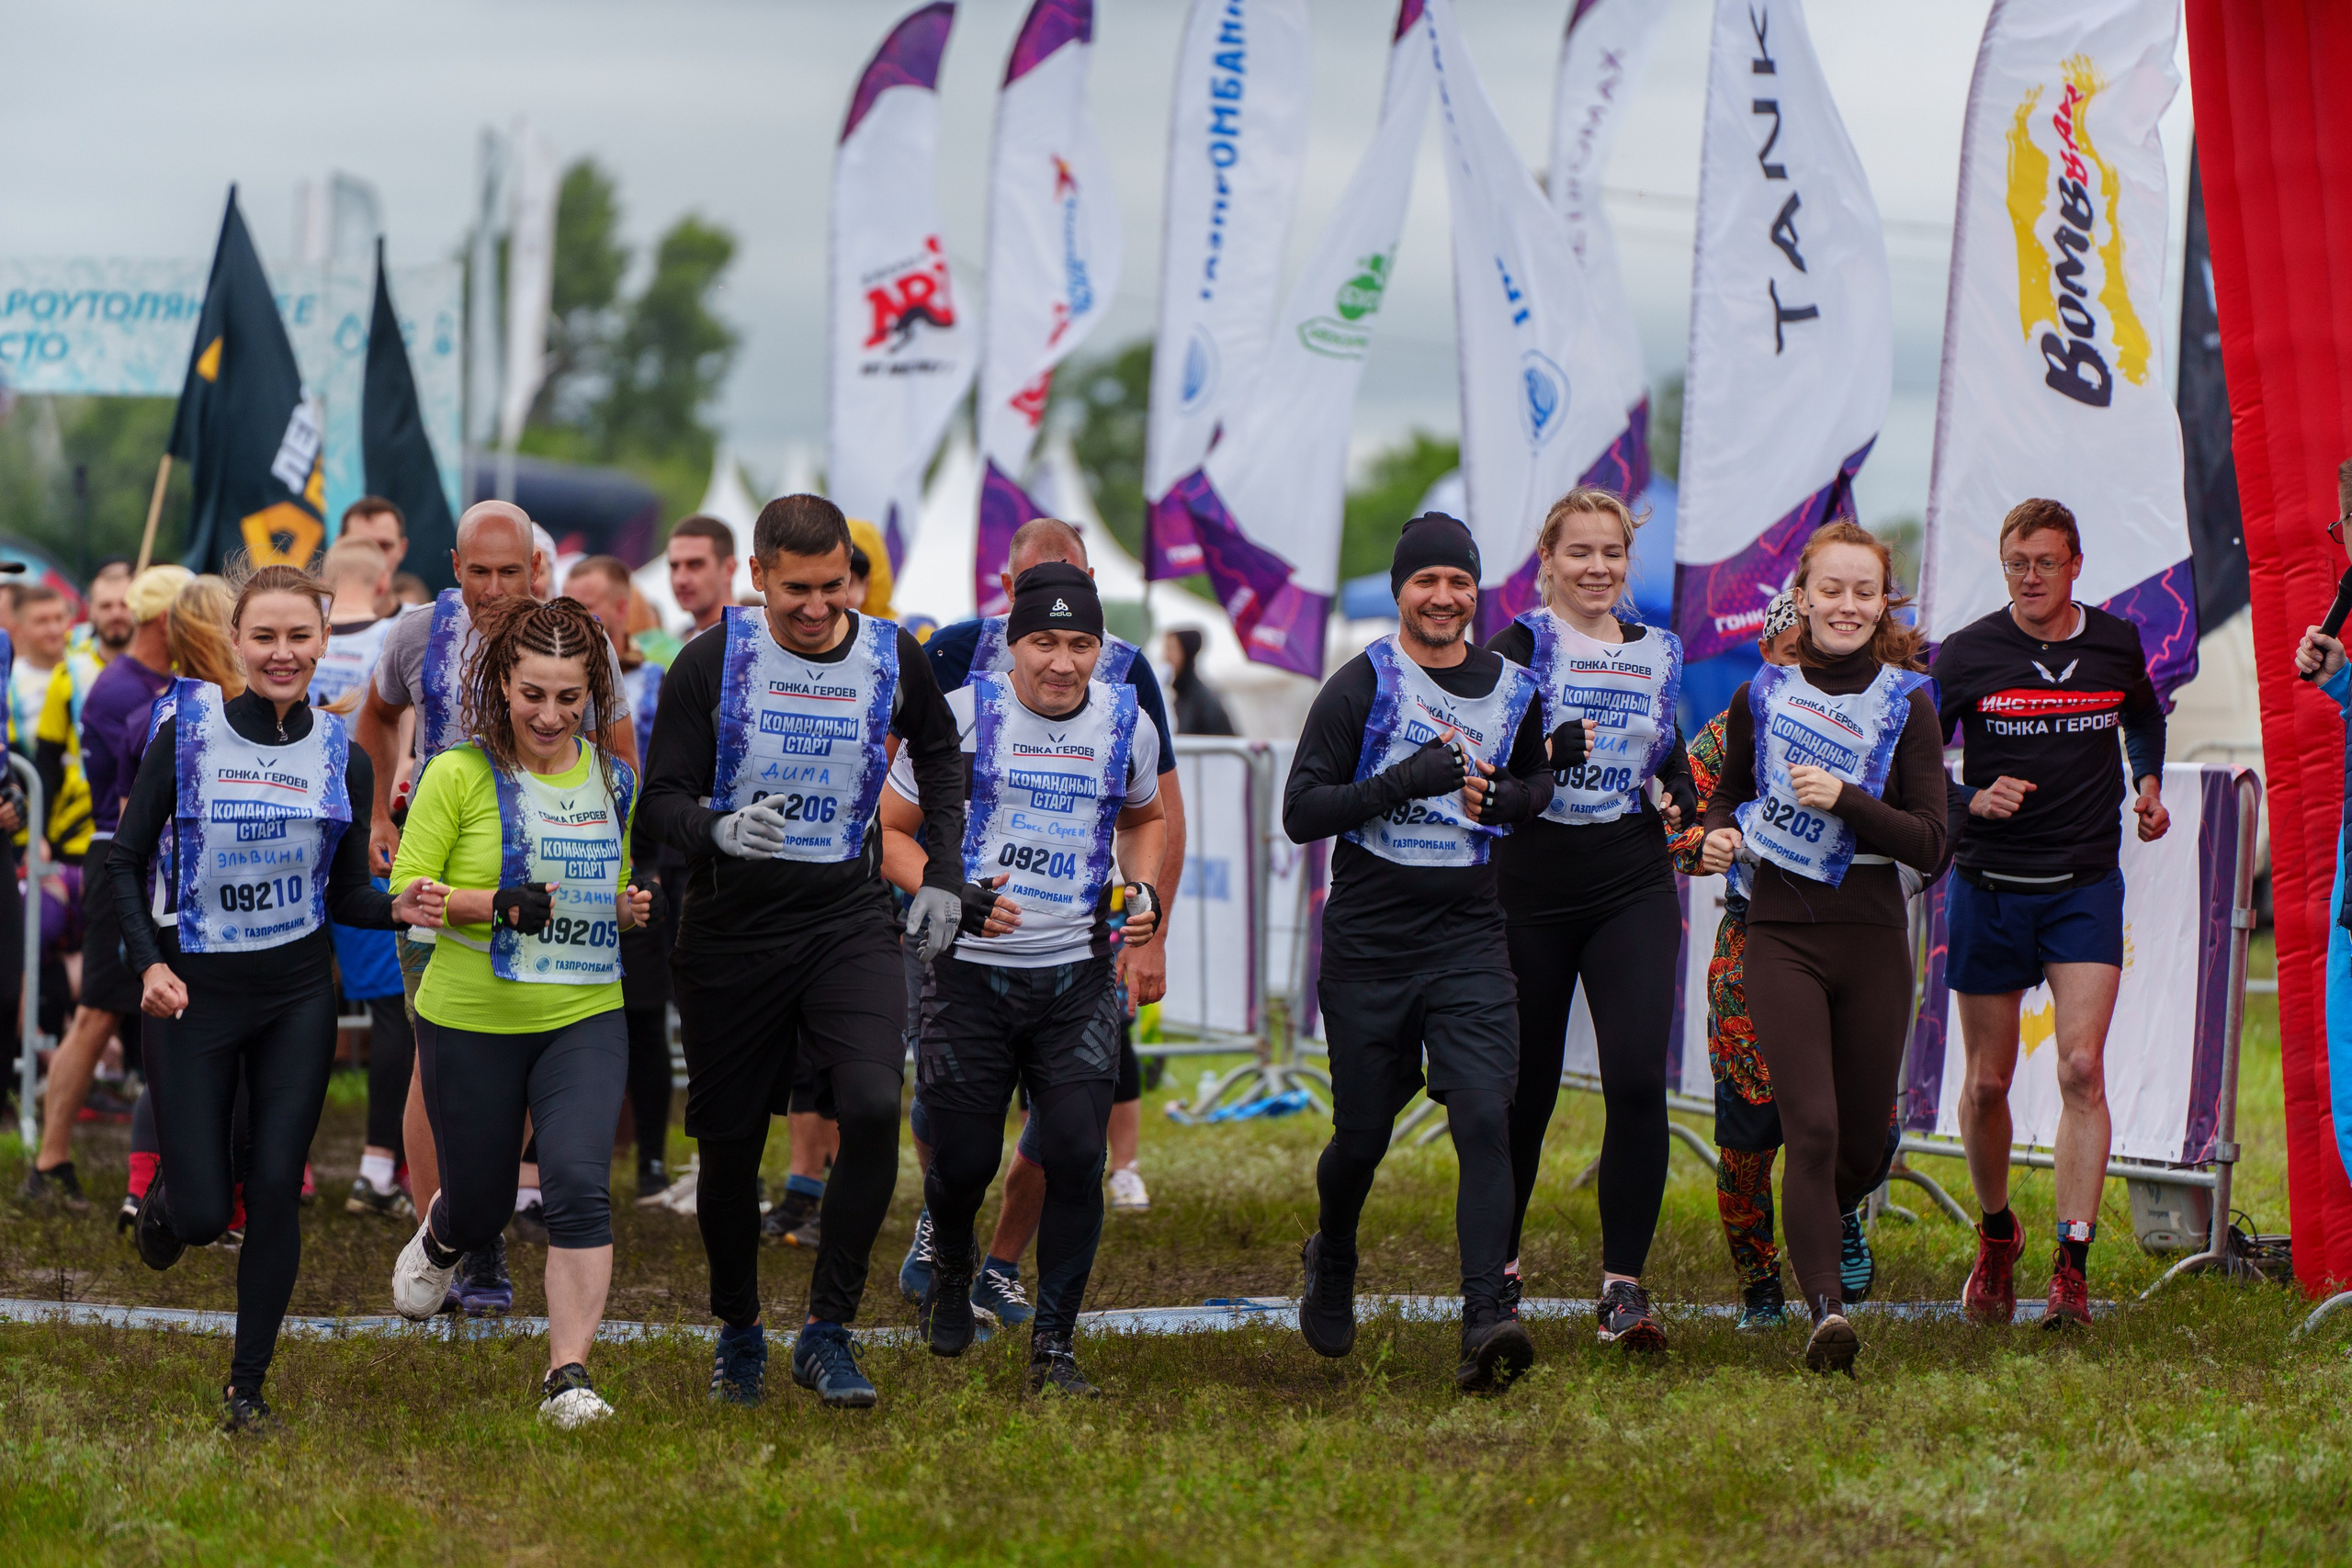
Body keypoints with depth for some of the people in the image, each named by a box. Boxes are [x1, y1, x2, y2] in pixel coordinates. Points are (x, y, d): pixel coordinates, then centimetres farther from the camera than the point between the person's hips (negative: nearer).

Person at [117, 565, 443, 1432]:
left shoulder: (341, 757, 1)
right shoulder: (187, 734, -8)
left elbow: (344, 894, 7)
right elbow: (125, 862, -2)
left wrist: (397, 906, -15)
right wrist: (149, 964, -16)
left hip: (297, 993, 2)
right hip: (195, 995, -2)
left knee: (274, 1189, -3)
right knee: (204, 1212, -3)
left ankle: (249, 1385, 10)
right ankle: (167, 1195, 36)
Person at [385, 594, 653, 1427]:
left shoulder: (614, 781, 7)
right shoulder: (460, 775, -8)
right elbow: (405, 890, -8)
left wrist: (633, 909, -2)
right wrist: (499, 904, -24)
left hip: (585, 1019, 2)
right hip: (471, 1020, -2)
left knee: (578, 1182, -19)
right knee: (481, 1204, 11)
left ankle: (569, 1376, -15)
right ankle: (439, 1237, 50)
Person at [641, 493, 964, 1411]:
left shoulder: (893, 659, 0)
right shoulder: (712, 662, -8)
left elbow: (938, 756, 20)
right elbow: (662, 795, -7)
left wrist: (944, 874, 12)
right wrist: (719, 830, -29)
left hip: (849, 919, 1)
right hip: (730, 928, -1)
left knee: (874, 1105, -20)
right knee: (730, 1140, 6)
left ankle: (827, 1332, -9)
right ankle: (738, 1332, 29)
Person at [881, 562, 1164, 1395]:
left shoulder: (1126, 723, 4)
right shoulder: (958, 717, -6)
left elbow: (1144, 816, 25)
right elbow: (892, 831, 0)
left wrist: (1143, 890, 6)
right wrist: (952, 896, -17)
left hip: (1079, 979, 2)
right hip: (972, 973, -2)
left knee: (1076, 1158, -10)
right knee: (963, 1161, 1)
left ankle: (1053, 1344, 3)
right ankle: (950, 1265, 37)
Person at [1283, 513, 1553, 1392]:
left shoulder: (1512, 692, 7)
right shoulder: (1361, 687, -4)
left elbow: (1539, 783, 25)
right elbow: (1300, 813, -8)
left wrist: (1501, 798, 1)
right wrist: (1407, 779, -20)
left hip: (1469, 940, 2)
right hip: (1368, 946, -2)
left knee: (1485, 1122, -15)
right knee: (1362, 1134, 9)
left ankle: (1485, 1322, -22)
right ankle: (1332, 1261, 41)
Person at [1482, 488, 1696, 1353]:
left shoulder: (1655, 655, 12)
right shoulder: (1517, 649, -2)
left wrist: (1681, 801, 3)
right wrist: (1545, 753, -32)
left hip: (1633, 892, 3)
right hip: (1532, 892, -3)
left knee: (1639, 1081, -13)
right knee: (1523, 1091, 6)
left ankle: (1623, 1285, -8)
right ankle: (1497, 1267, 28)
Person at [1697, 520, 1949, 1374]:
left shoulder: (1906, 705, 1)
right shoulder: (1760, 698, 5)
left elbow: (1931, 844, -5)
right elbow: (1728, 796, 20)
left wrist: (1845, 798, -19)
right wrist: (1718, 837, -2)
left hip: (1872, 939, 1)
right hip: (1783, 937, -1)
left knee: (1865, 1142, 10)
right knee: (1812, 1129, -17)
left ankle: (1828, 1223, 43)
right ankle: (1825, 1306, -20)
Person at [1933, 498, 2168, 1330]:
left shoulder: (2116, 643, 3)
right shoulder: (1967, 654, -5)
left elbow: (2144, 716, 26)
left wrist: (2148, 782, 8)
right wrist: (1971, 800, -17)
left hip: (2086, 886, 0)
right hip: (1990, 885, 0)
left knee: (2082, 1068, -14)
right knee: (1988, 1081, 6)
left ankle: (2072, 1267, -15)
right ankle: (1996, 1236, 32)